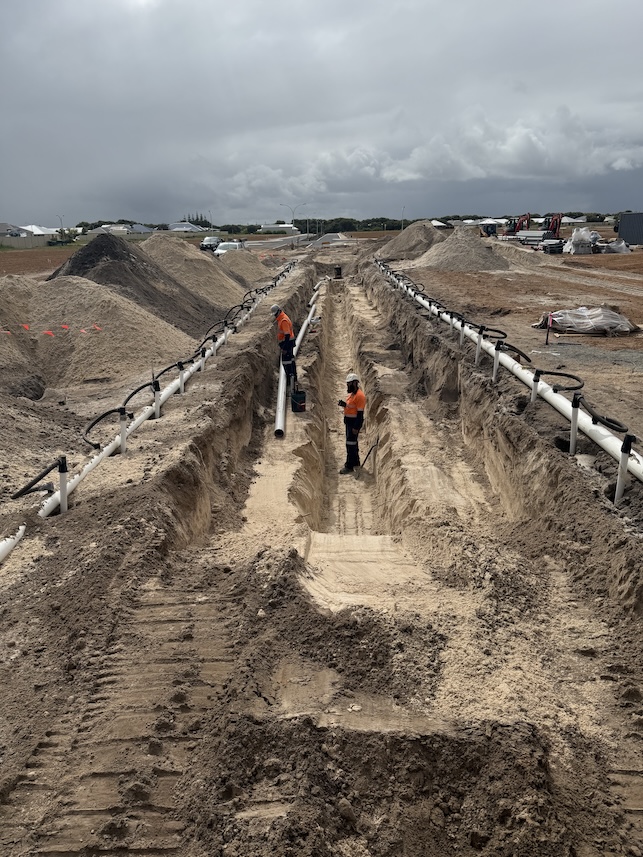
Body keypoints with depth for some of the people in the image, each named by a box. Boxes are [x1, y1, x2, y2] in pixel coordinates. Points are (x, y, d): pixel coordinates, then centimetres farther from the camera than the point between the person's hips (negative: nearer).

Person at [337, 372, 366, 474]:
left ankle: (349, 466, -2)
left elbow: (360, 412, -22)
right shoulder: (351, 394, 9)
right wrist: (344, 404, 1)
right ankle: (355, 461, 33)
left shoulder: (359, 396, -21)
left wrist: (356, 427, -23)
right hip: (349, 421, 10)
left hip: (355, 422, -10)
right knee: (353, 442, 20)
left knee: (350, 443, -7)